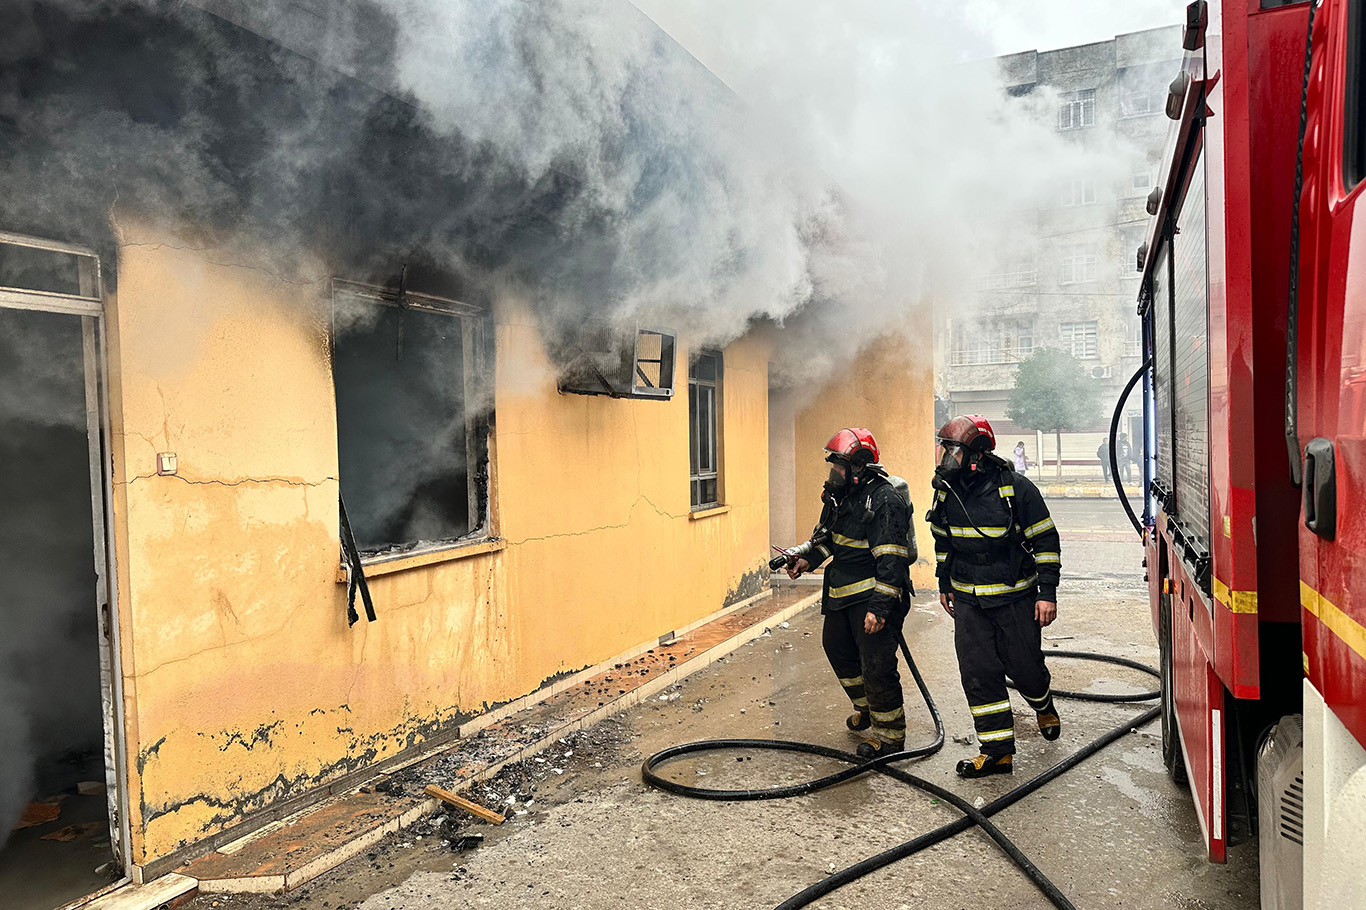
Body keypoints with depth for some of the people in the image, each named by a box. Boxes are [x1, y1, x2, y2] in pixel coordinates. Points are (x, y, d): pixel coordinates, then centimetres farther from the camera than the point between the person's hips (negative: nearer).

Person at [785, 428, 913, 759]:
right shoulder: (842, 494, 8)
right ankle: (869, 710, 42)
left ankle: (890, 735, 12)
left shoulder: (885, 501, -20)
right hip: (842, 594, 10)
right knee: (838, 649, 22)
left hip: (874, 595, -10)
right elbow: (828, 534, 24)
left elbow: (891, 560, -23)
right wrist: (807, 558, 8)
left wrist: (879, 607, -27)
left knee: (876, 667, -7)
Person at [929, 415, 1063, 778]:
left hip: (1016, 597, -4)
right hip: (968, 600, 4)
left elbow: (1046, 541, -8)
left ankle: (1044, 706, 43)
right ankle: (998, 751, 11)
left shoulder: (1017, 489, -14)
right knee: (978, 673, 0)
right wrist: (944, 584, 19)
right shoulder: (946, 491, 1)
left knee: (1024, 665, 7)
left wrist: (1048, 592, -10)